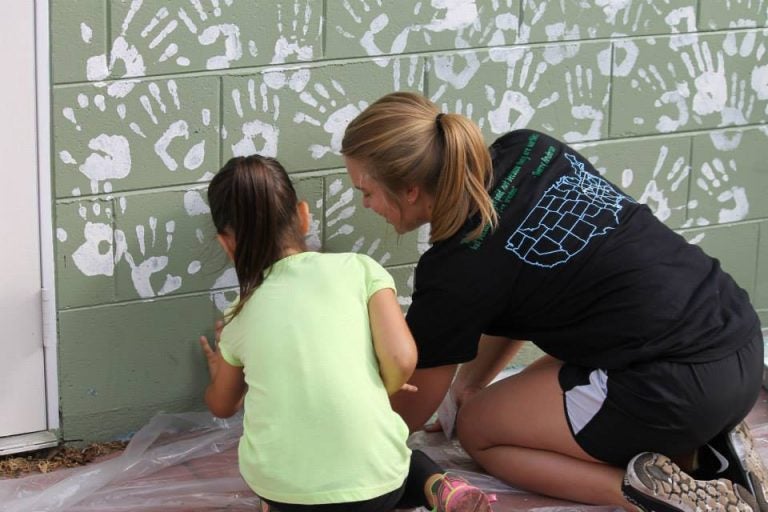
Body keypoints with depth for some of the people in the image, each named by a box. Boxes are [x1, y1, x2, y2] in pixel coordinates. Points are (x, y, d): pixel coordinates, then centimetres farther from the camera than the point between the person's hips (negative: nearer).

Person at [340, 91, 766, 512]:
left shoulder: (456, 271, -13)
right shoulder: (527, 151, 6)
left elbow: (407, 413, 4)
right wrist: (470, 383, 21)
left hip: (681, 388, -8)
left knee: (478, 428, 13)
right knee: (526, 399, 27)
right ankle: (705, 448, 10)